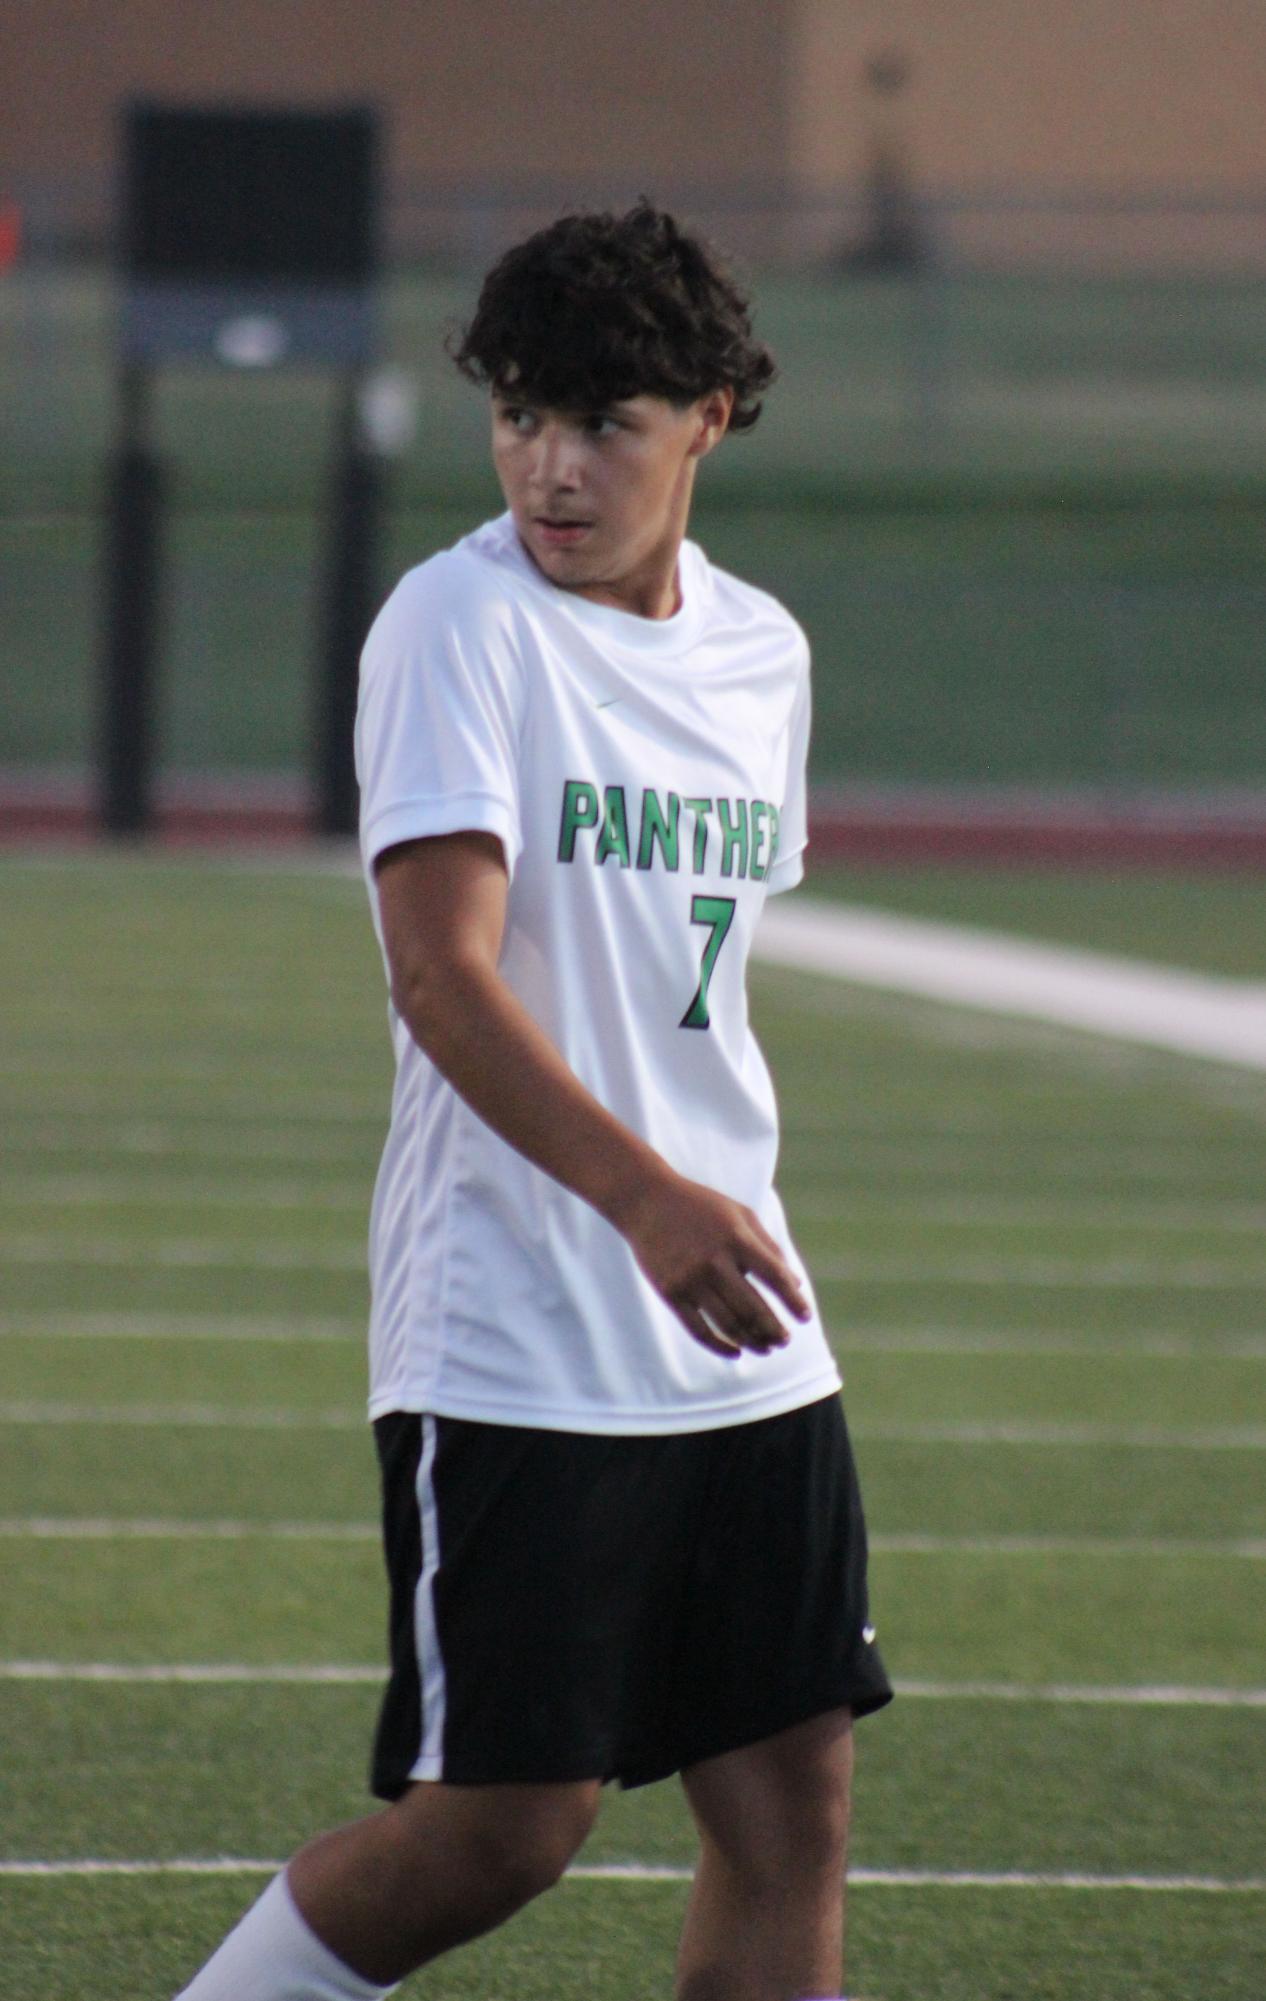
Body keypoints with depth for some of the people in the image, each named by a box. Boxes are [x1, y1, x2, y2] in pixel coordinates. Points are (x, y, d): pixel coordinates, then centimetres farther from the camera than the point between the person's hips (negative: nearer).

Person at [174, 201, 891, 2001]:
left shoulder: (760, 651, 12)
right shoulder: (461, 624, -10)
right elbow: (442, 974, -20)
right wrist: (645, 1196, -32)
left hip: (741, 1343, 7)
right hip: (512, 1355, -7)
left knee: (793, 1798, 1)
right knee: (504, 1822, -6)